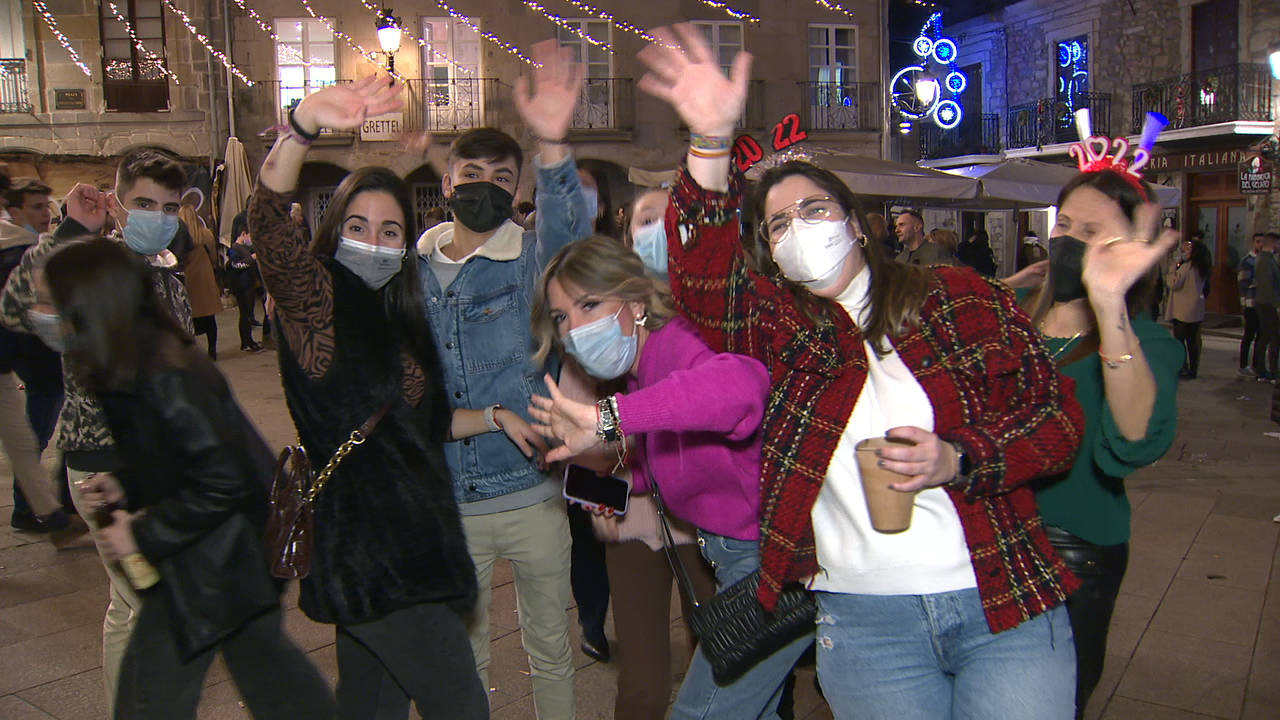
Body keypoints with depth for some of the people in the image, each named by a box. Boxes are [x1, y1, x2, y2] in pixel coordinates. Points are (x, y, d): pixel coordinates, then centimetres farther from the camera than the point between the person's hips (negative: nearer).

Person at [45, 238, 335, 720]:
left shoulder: (162, 378, -26)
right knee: (261, 654, 24)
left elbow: (222, 483, -27)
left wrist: (142, 535, -18)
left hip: (211, 566, -10)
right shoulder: (148, 362, 4)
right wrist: (124, 489, 2)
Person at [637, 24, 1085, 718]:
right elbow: (703, 284, -14)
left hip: (1008, 606, 0)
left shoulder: (962, 297, 4)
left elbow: (1057, 413, 4)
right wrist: (711, 143, -27)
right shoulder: (775, 325, 7)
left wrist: (959, 459, -15)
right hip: (862, 622, 1)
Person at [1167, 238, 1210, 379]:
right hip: (1197, 310, 8)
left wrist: (1173, 268, -8)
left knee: (1179, 339, -3)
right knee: (1192, 340, 13)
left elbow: (1173, 283, -21)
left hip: (1182, 310, -8)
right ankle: (1193, 369, 16)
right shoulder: (1202, 268, 8)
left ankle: (1182, 368, -5)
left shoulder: (1186, 267, -17)